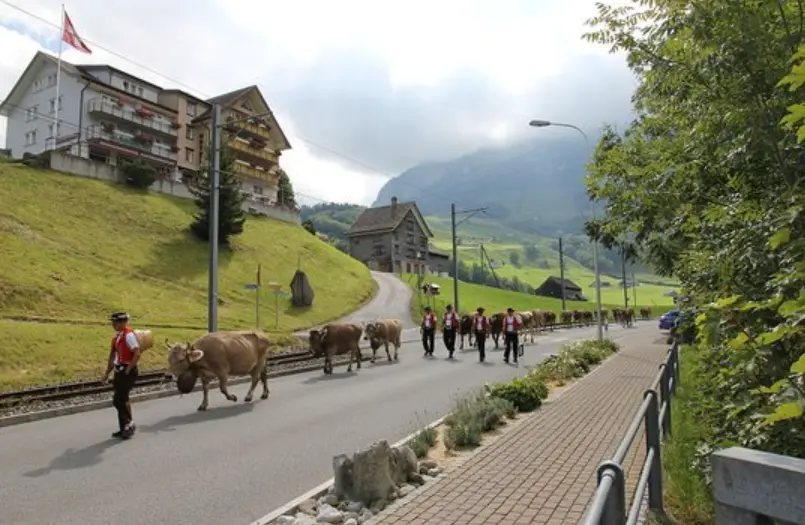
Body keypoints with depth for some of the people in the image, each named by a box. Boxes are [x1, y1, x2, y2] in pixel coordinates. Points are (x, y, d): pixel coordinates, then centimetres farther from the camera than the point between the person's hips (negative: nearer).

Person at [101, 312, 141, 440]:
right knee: (121, 400, 13)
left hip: (127, 372, -9)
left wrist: (128, 370, -19)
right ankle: (124, 429, 22)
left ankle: (129, 423, 8)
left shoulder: (129, 335, -17)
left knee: (119, 400, -8)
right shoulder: (118, 336, 12)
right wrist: (107, 374, 18)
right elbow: (113, 355, 18)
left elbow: (137, 354, -24)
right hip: (119, 372, 9)